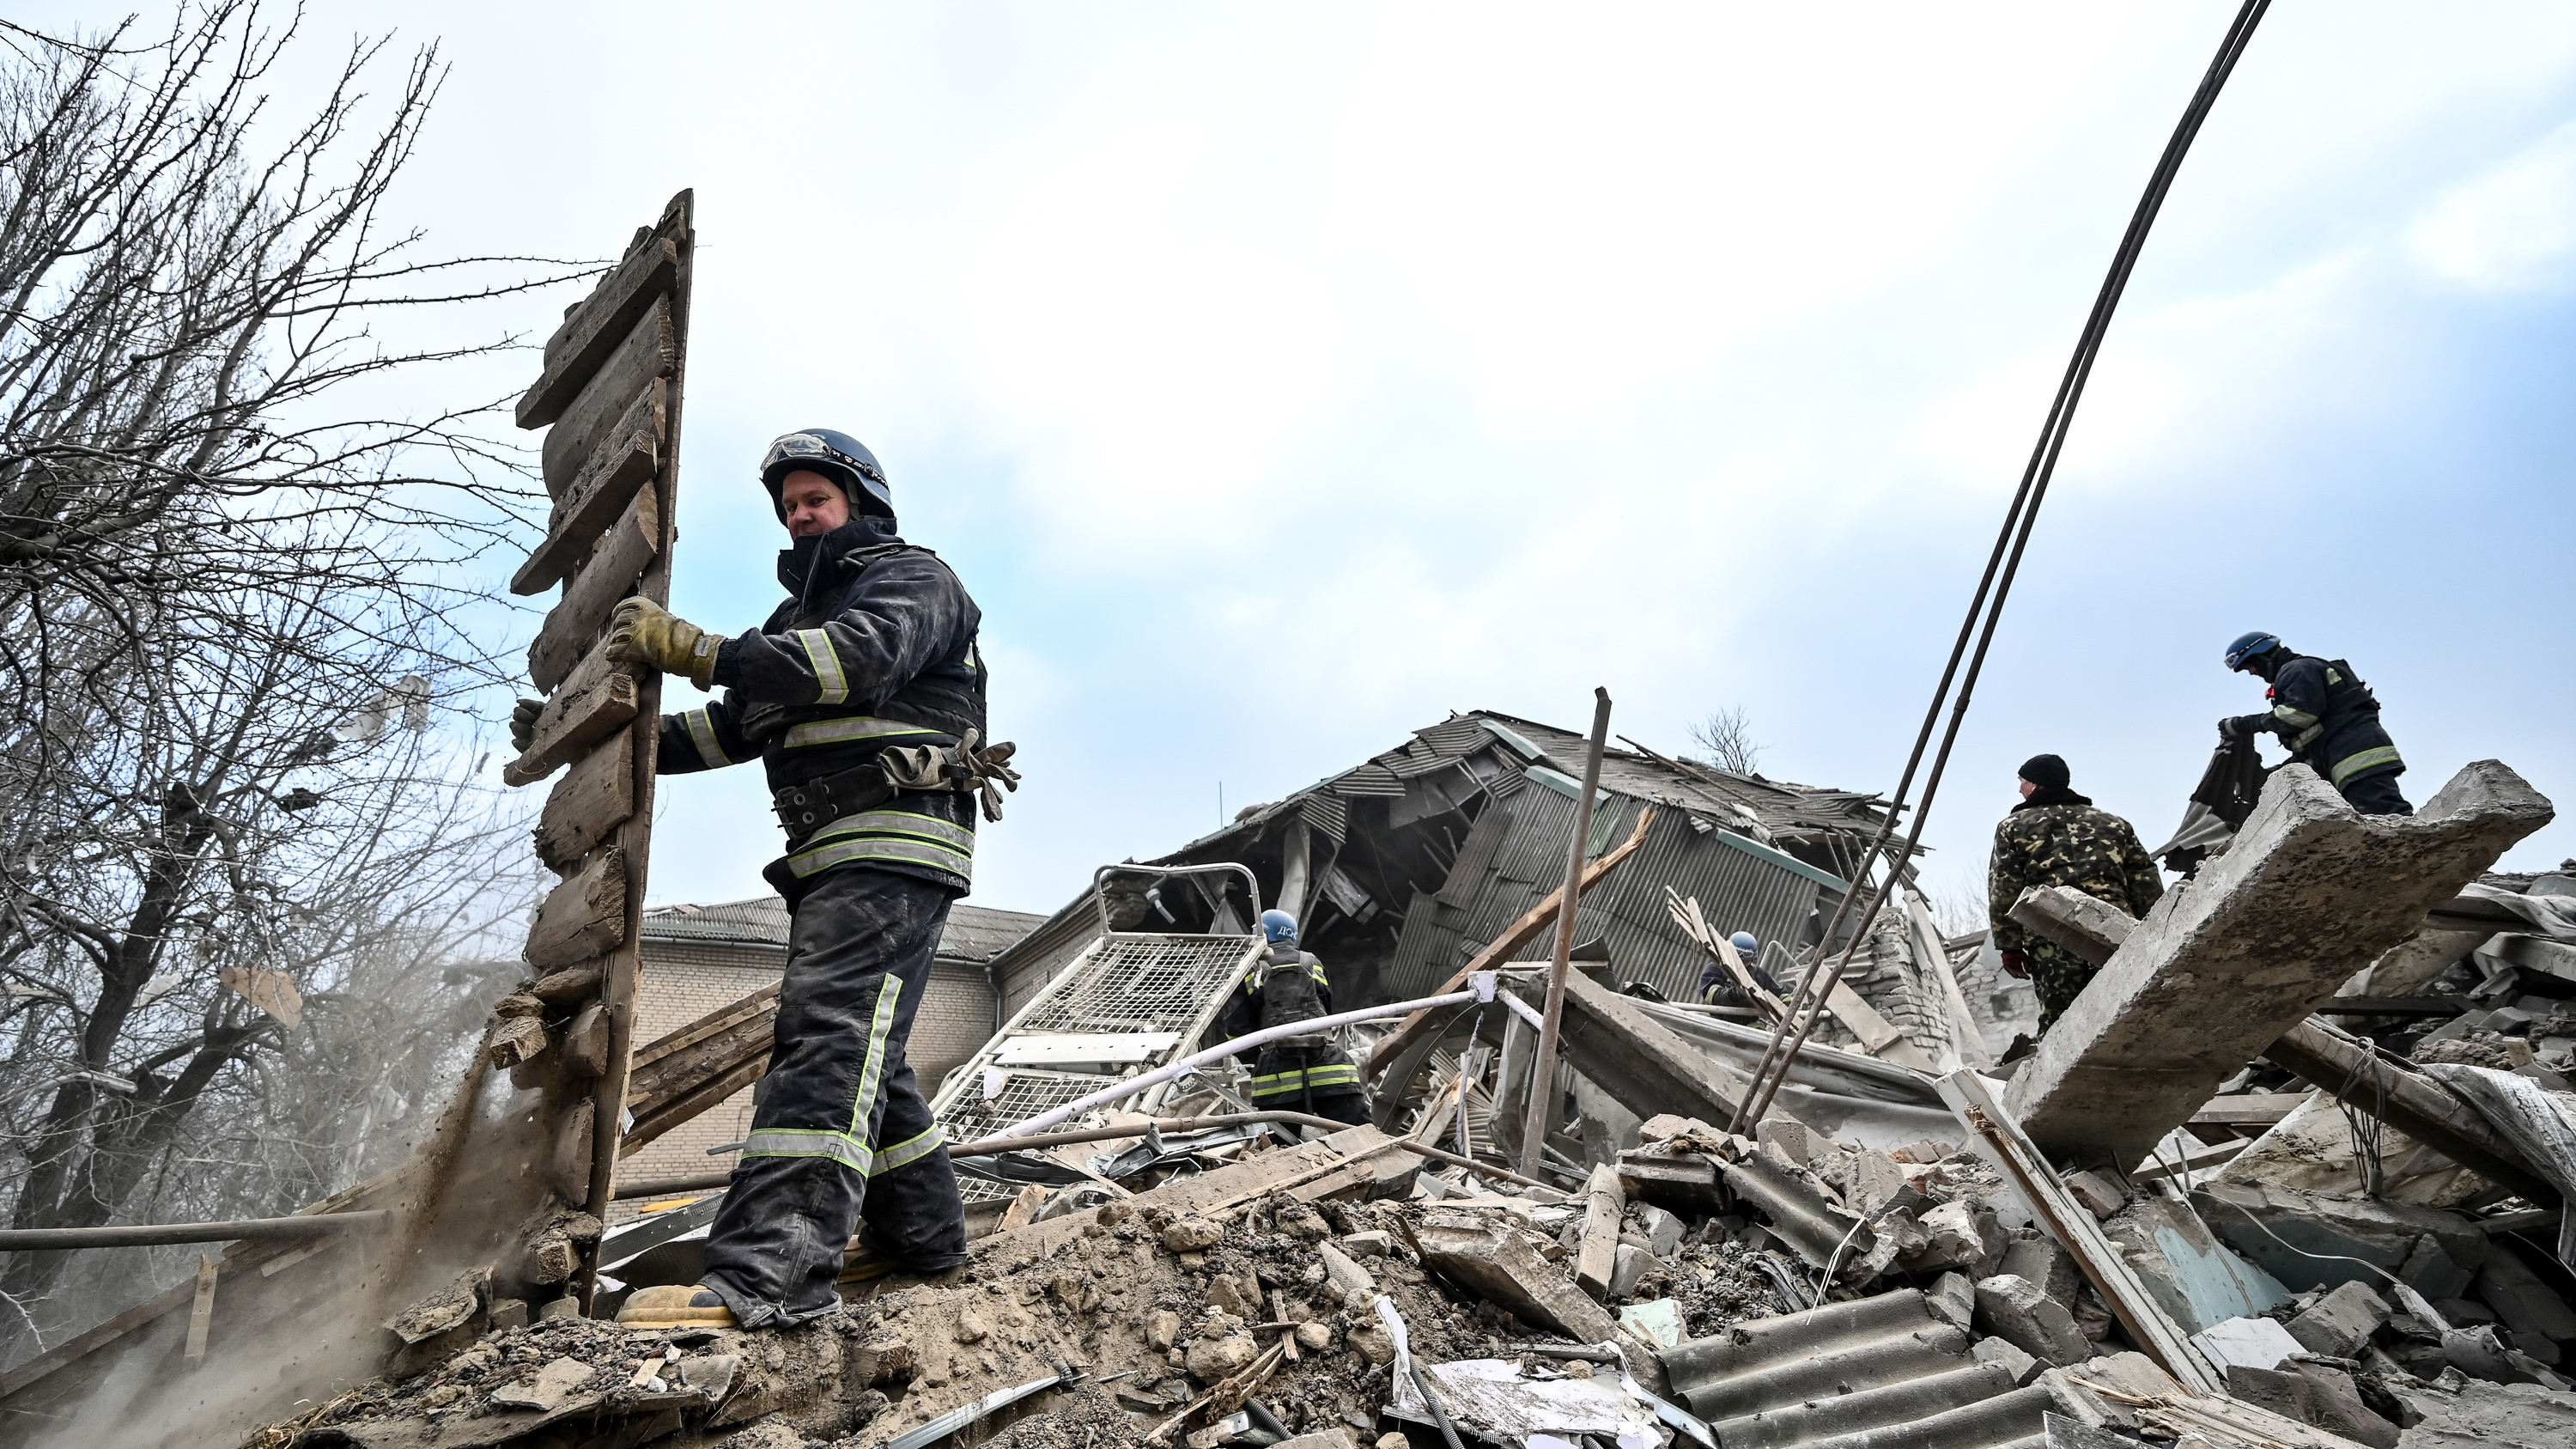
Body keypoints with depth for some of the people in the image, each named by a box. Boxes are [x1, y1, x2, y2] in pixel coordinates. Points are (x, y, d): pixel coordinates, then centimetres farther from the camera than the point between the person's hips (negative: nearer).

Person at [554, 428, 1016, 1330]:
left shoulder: (912, 578, 2)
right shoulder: (802, 615, 30)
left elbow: (861, 658, -19)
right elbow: (735, 724, 24)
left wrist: (693, 647, -23)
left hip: (895, 840, -9)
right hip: (831, 853, 10)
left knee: (830, 1031, -22)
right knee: (858, 1049, 11)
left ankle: (768, 1273, -31)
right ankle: (922, 1230, 22)